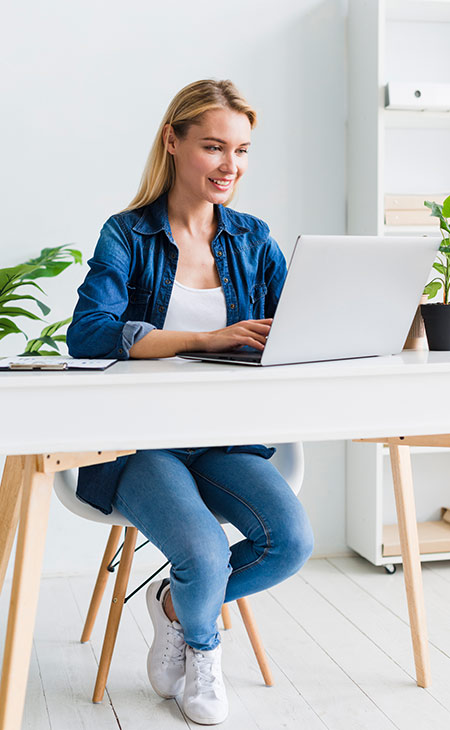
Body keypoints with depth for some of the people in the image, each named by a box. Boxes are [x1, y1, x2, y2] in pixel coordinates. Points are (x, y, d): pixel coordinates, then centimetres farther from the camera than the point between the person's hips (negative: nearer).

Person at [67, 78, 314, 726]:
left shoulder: (253, 240, 11)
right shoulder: (127, 236, -3)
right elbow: (88, 336, -19)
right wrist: (207, 339, -28)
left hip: (225, 438, 4)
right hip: (138, 440, -4)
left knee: (292, 540, -21)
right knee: (205, 555, -27)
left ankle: (175, 606, 11)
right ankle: (201, 642, 13)